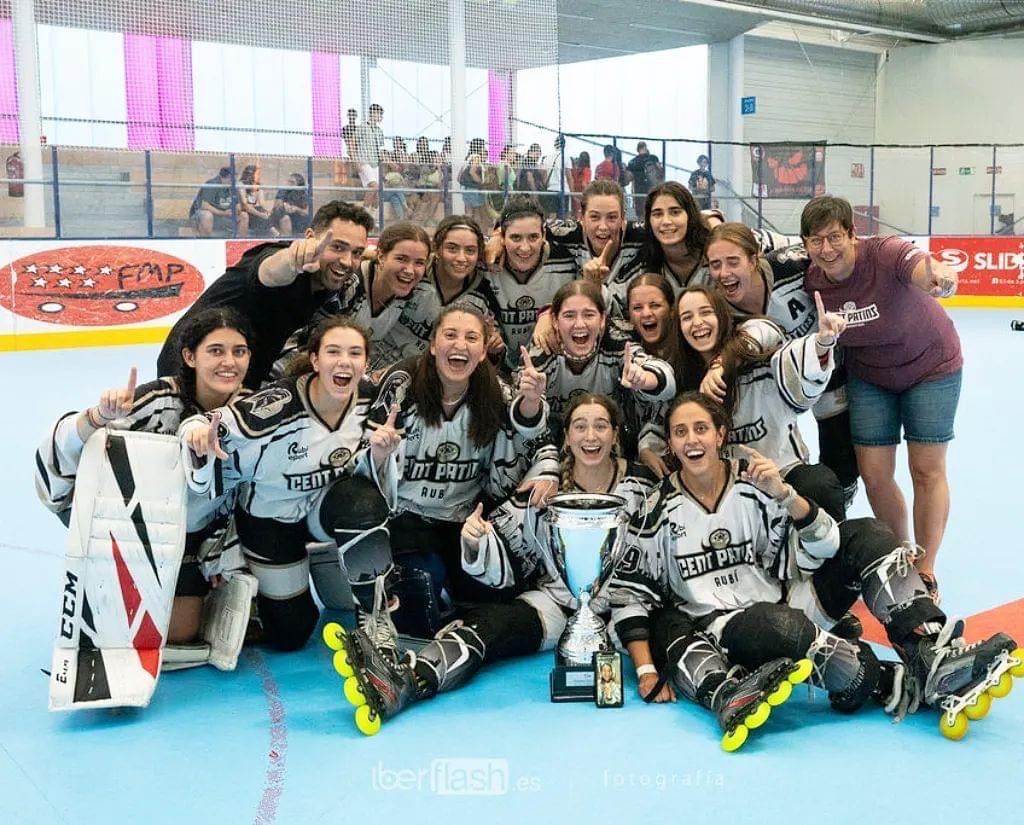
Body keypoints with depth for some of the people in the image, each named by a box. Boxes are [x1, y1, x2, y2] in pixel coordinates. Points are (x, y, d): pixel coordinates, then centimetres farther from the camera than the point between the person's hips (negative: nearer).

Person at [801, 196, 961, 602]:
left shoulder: (886, 254, -34)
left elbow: (922, 268, -55)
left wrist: (938, 275, -78)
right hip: (869, 376, 3)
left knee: (927, 470, 1)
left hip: (930, 366, -3)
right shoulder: (811, 281, -20)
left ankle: (925, 571, 17)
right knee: (874, 475, 1)